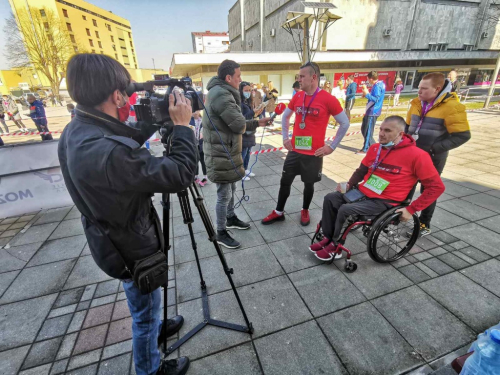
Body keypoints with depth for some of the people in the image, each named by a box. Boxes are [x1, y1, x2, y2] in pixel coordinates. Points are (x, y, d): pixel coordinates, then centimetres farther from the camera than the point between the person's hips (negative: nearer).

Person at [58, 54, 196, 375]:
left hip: (115, 240, 9)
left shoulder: (75, 132, -6)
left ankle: (155, 328, 62)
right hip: (132, 249, -8)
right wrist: (182, 125, -21)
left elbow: (129, 142, 10)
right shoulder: (108, 151, -36)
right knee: (146, 311, 19)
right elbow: (180, 175, -32)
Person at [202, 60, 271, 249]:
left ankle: (231, 219, 40)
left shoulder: (222, 92, 16)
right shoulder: (221, 94, -19)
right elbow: (239, 125, -23)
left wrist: (257, 122, 12)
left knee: (231, 188, 21)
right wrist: (249, 125, 1)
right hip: (221, 153, -10)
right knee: (224, 194, 0)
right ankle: (221, 233, 16)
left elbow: (235, 123, 17)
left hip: (226, 150, 10)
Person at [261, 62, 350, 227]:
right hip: (294, 150, 4)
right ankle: (279, 212, 25)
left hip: (313, 153, -4)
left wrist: (332, 146, -7)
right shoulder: (297, 96, 3)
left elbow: (345, 123, -5)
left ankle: (305, 211, 34)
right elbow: (285, 116, 18)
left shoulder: (328, 99, -11)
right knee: (285, 181, 8)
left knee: (309, 184, 10)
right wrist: (285, 137, 9)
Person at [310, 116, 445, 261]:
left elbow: (436, 187, -9)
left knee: (345, 210, -25)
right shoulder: (374, 148, 4)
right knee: (330, 198, -9)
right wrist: (349, 185, 1)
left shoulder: (416, 155, -14)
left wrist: (411, 210, -12)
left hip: (383, 201, -7)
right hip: (362, 192, 7)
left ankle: (335, 247, -3)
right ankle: (328, 238, 3)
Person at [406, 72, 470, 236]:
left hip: (432, 158, -5)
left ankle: (424, 224, 23)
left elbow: (462, 135, -17)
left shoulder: (451, 106, -16)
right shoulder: (417, 103, 3)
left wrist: (434, 148, -21)